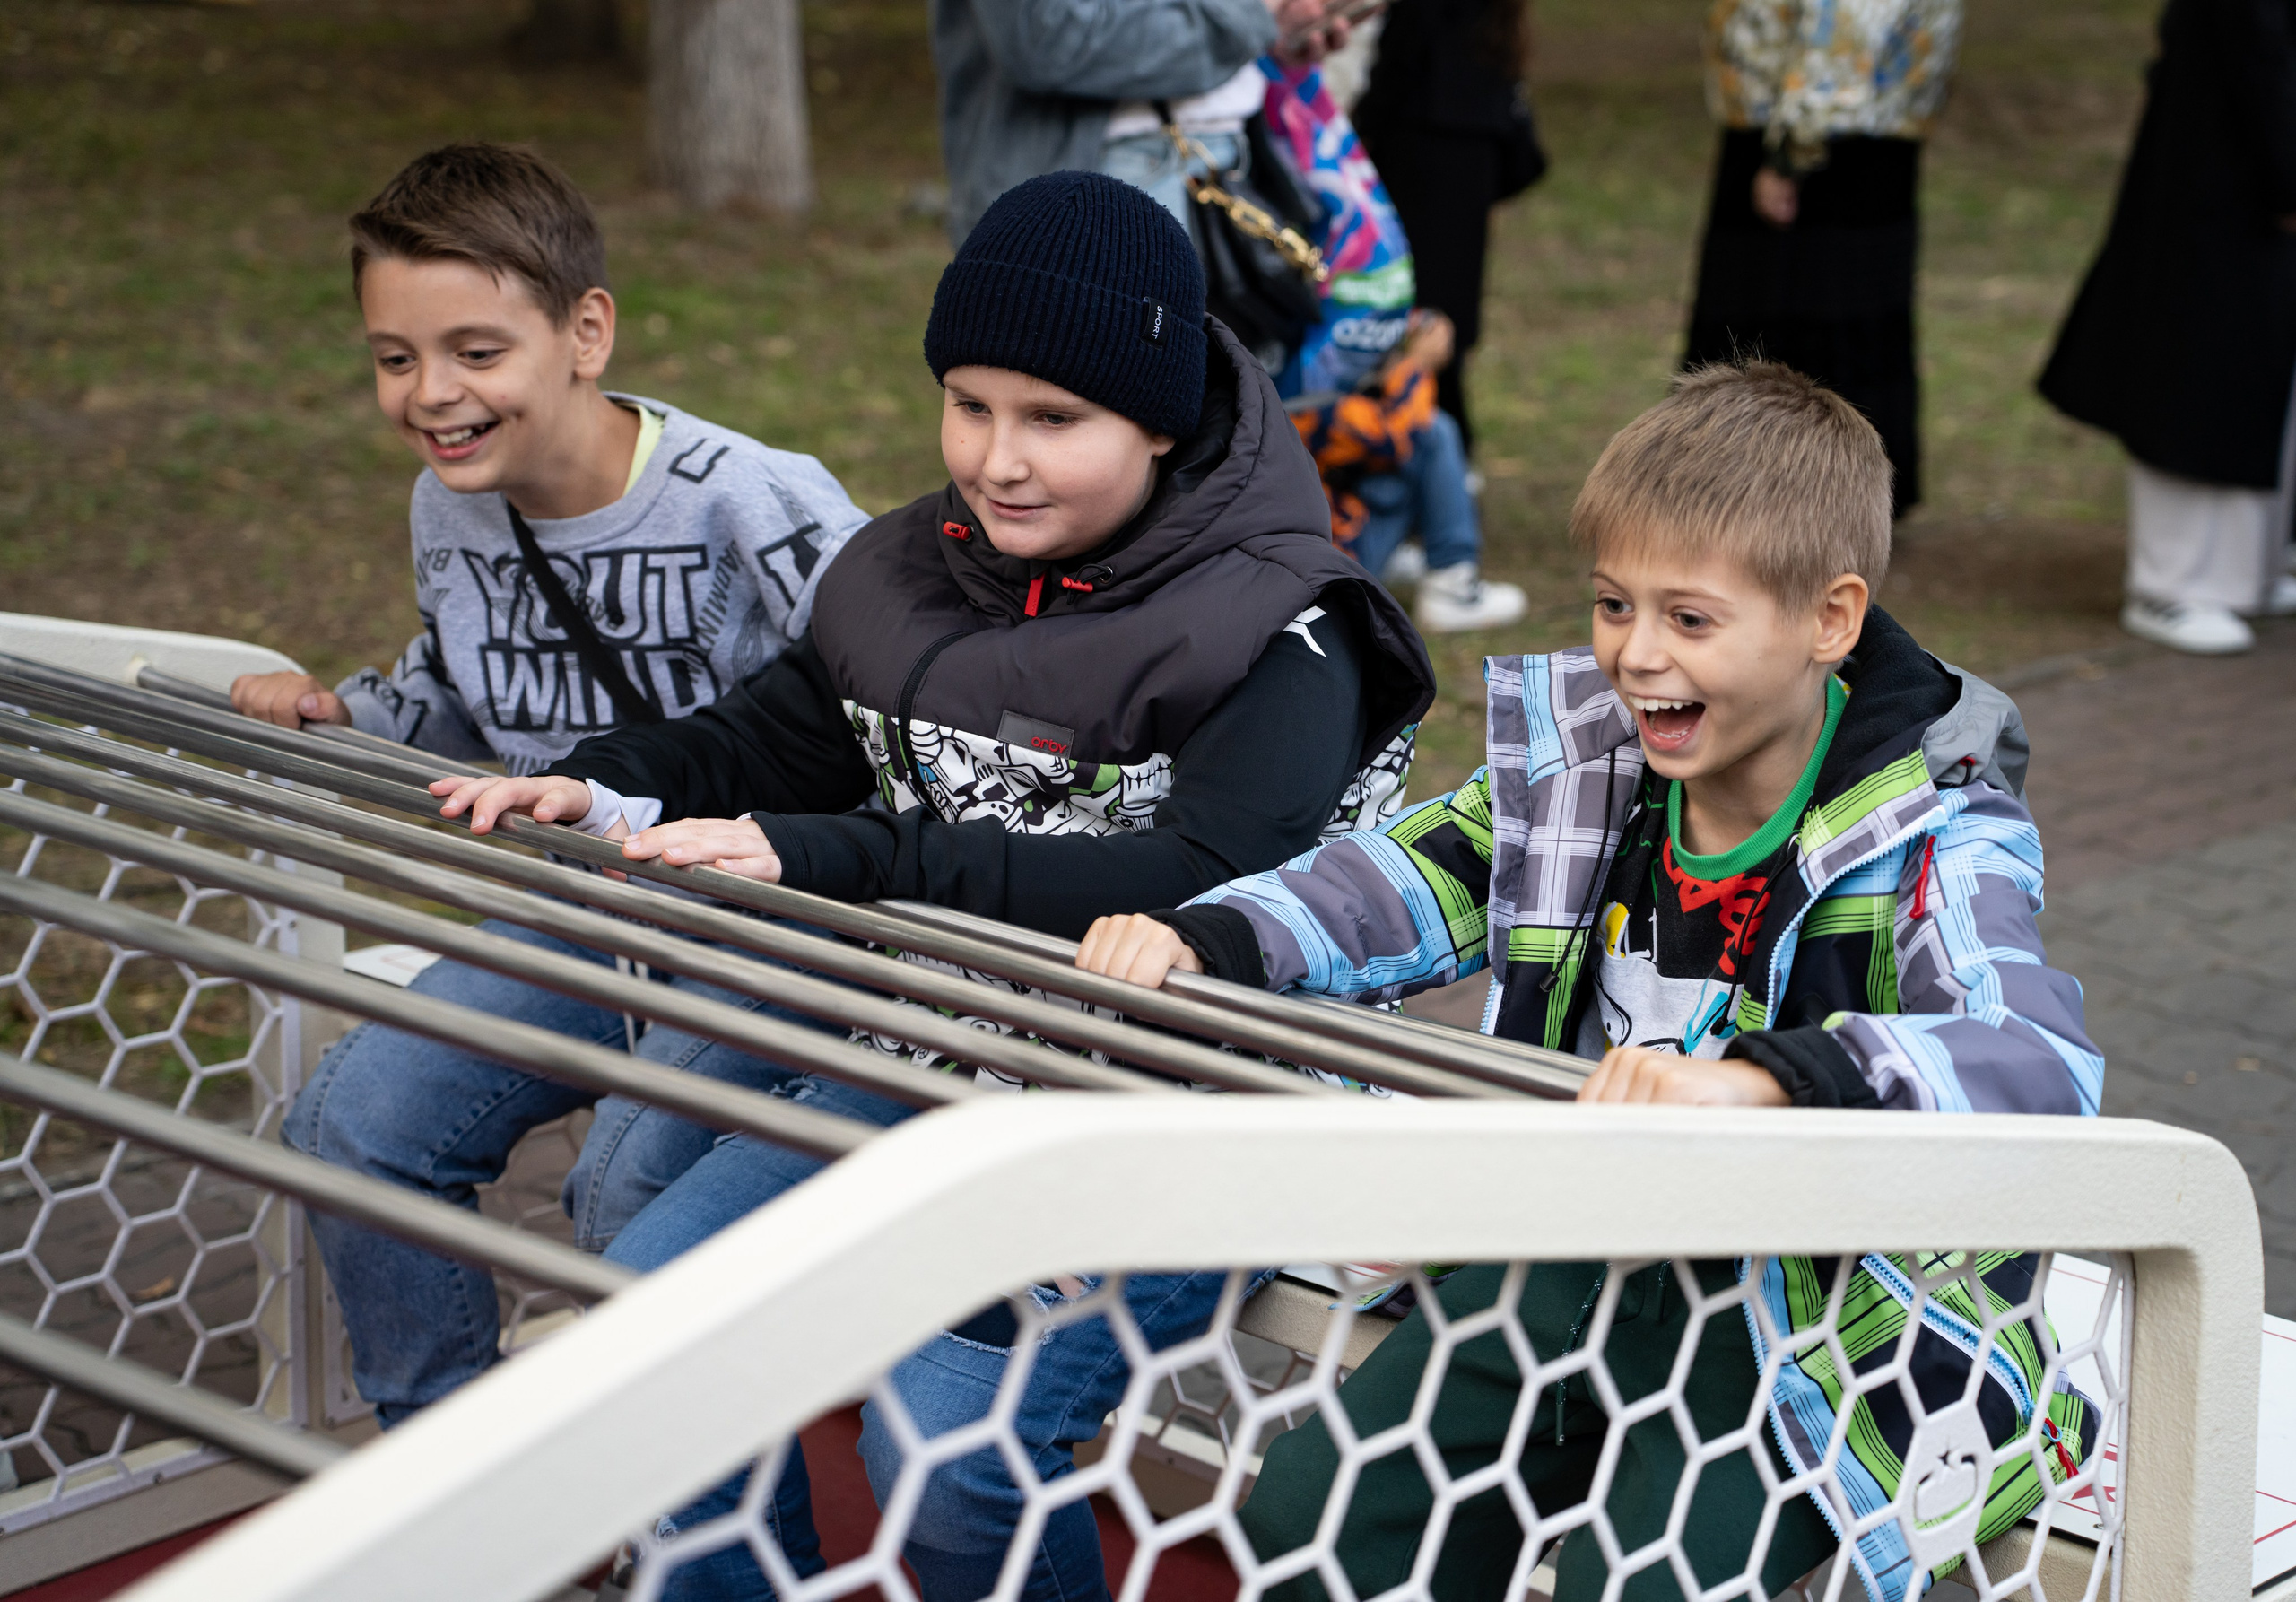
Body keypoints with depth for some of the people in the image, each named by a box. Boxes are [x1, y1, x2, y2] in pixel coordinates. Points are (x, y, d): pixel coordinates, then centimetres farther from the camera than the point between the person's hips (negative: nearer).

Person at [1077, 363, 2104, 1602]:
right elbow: (1406, 879, 6)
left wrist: (1760, 1078, -54)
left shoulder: (1926, 845, -21)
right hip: (1582, 1256, 6)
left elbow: (2042, 1061, -37)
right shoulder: (1582, 765, -1)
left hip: (1814, 1312, -6)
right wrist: (1201, 940, -15)